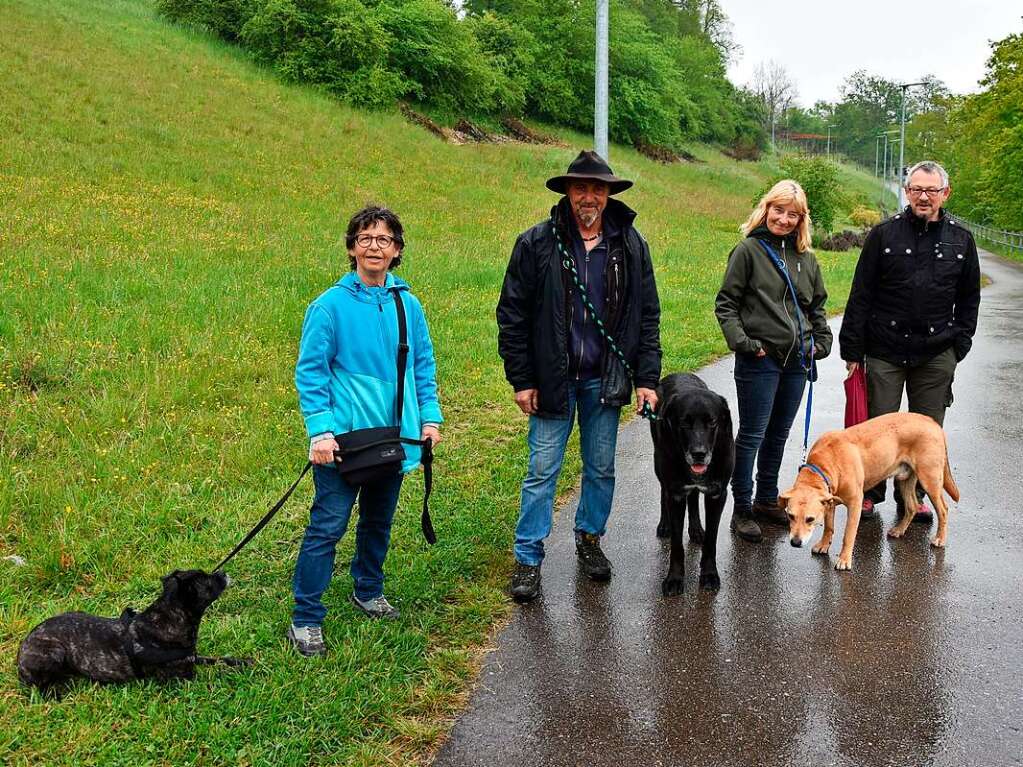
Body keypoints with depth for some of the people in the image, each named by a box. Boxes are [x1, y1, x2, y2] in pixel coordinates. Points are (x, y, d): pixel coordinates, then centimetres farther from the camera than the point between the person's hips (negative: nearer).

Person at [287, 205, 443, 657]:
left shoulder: (407, 304, 3)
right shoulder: (331, 305, -10)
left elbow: (423, 365, 11)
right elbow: (310, 371, -10)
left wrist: (430, 416, 3)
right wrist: (320, 430, -17)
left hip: (393, 434, 5)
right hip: (344, 438, -5)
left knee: (379, 521, 19)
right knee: (328, 526, -4)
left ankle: (368, 592, 40)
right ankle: (305, 619, 8)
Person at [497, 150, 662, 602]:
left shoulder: (630, 246, 1)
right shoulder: (536, 243, -7)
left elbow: (647, 317, 5)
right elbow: (512, 315, -4)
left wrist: (646, 378, -1)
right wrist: (521, 380, -7)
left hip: (605, 379, 3)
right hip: (553, 379, -2)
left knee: (601, 468, 14)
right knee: (542, 471, 2)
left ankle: (590, 539, 34)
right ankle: (528, 559, 14)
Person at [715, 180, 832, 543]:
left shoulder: (805, 258, 12)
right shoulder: (749, 250, -4)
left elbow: (817, 305, 22)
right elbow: (725, 303, -5)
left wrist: (822, 342, 10)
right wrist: (741, 342, -15)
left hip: (796, 361, 6)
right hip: (759, 360, -6)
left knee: (778, 434, 15)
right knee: (752, 435, -1)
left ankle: (767, 500, 28)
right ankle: (742, 510, 9)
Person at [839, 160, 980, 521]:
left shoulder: (961, 240, 6)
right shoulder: (884, 234, -1)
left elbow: (969, 298, 14)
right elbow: (860, 295, -1)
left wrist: (959, 346, 6)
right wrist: (852, 349, -4)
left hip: (936, 355, 2)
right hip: (885, 351, -2)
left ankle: (913, 497, 24)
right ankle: (869, 493, 21)